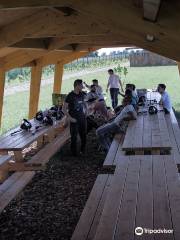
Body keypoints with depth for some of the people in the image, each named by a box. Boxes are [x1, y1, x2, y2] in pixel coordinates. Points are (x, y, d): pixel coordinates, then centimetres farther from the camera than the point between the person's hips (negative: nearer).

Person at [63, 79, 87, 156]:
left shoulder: (82, 94, 5)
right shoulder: (70, 96, -13)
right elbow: (64, 109, -13)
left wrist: (85, 113, 14)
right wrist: (70, 118, -17)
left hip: (82, 119, 6)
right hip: (74, 120, -6)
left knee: (83, 136, 14)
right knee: (74, 137, 1)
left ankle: (83, 151, 32)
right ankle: (74, 153, 14)